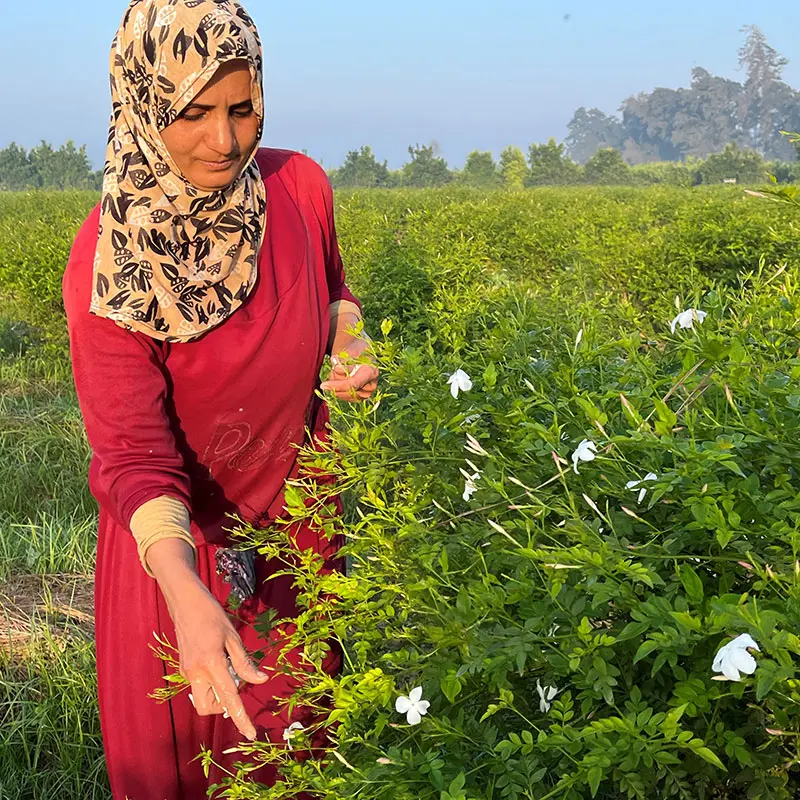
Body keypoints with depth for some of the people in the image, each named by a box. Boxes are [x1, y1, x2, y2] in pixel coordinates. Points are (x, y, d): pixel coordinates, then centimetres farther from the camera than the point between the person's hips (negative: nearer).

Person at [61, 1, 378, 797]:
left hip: (298, 520, 4)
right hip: (181, 538, -3)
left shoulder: (301, 187, -13)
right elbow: (132, 455, -28)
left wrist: (350, 348, -15)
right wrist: (188, 595, -45)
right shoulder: (111, 263, -25)